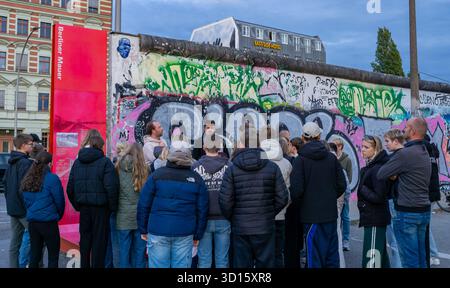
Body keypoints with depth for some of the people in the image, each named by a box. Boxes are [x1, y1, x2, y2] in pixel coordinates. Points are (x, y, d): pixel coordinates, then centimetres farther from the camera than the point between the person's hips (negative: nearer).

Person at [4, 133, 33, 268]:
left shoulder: (11, 162, 13)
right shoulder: (25, 163, -17)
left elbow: (5, 182, 20)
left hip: (12, 207, 10)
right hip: (24, 208, -9)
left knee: (15, 240, 13)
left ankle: (13, 265, 19)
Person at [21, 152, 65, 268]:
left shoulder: (27, 179, 5)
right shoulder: (52, 178, -14)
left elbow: (26, 201, 11)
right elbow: (59, 200, -8)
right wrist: (59, 215, 10)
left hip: (32, 220, 6)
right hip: (48, 221, -6)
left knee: (35, 254, 14)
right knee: (53, 255, 4)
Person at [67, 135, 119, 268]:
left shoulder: (77, 162, 7)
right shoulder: (105, 162, -10)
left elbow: (70, 187, 9)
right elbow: (111, 187, -18)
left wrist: (77, 205, 15)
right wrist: (113, 206, -8)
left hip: (84, 206, 5)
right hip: (100, 207, -5)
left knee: (85, 238, 17)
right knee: (99, 240, 4)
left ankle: (84, 264, 28)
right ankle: (97, 264, 10)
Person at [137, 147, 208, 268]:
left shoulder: (157, 174, 0)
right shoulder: (196, 179, 4)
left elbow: (143, 205, 0)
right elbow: (202, 210, 5)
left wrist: (143, 230, 9)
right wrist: (197, 235, 12)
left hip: (158, 231, -1)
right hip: (185, 233, 1)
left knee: (158, 265, 8)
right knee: (181, 265, 9)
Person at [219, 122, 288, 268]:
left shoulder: (231, 170, -8)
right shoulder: (272, 167, -4)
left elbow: (225, 201, -11)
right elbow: (282, 198, -2)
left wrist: (231, 218, 7)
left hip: (240, 229, -1)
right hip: (265, 228, 1)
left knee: (241, 264, 11)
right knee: (265, 263, 13)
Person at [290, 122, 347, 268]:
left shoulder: (301, 159, -10)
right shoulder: (331, 157, 2)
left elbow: (296, 189, -16)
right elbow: (342, 185, 4)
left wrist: (295, 200, 4)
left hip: (311, 214, -4)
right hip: (330, 213, 4)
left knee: (315, 257, 3)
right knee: (331, 254, 15)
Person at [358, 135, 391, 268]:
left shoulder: (377, 169, -19)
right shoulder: (370, 166, 10)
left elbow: (378, 197, -22)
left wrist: (362, 188, -13)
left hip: (375, 219, -10)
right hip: (372, 217, 10)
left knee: (372, 258, -7)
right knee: (380, 253, 19)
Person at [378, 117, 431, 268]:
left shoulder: (405, 154, -18)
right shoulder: (425, 153, 11)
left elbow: (381, 174, -14)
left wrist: (394, 174, 5)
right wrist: (397, 174, 0)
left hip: (408, 213, -9)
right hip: (424, 210, 9)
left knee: (409, 259, -1)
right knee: (420, 256, 16)